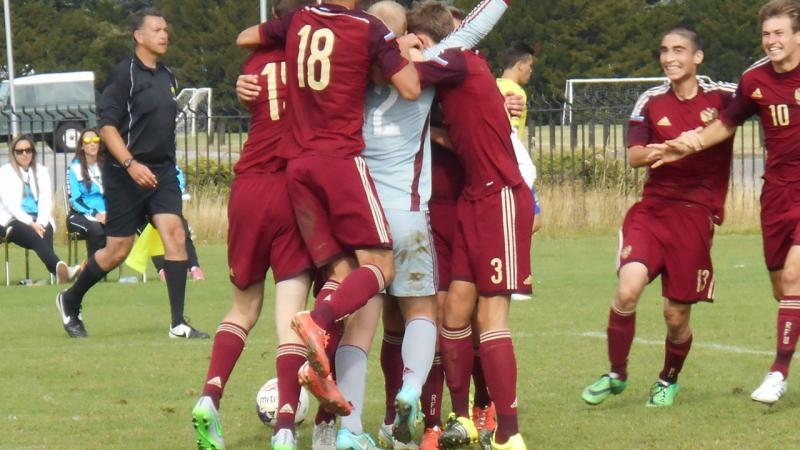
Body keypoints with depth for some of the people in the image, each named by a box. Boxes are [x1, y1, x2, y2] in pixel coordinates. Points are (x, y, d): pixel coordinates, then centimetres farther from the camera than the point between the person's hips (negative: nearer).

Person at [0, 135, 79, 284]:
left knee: (45, 232, -34)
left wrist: (40, 223, -13)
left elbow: (46, 200, 7)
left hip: (39, 221, 4)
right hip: (14, 220, -4)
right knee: (35, 237, -36)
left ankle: (59, 272, -60)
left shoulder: (41, 171, 18)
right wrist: (30, 224, -18)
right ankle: (62, 269, -64)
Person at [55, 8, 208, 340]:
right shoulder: (125, 73, -11)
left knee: (175, 236, -11)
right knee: (118, 250, 2)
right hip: (126, 175, -6)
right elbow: (107, 125, -16)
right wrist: (131, 164, -24)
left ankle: (178, 324, -10)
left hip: (162, 171, 6)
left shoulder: (167, 77, 11)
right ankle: (70, 301, 26)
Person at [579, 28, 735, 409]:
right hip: (652, 209, 1)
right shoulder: (651, 102, 4)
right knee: (628, 289, -20)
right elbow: (634, 156, -5)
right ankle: (616, 375, 1)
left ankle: (669, 379, 33)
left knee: (676, 316, 3)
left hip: (696, 216, -1)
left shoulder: (722, 98, -1)